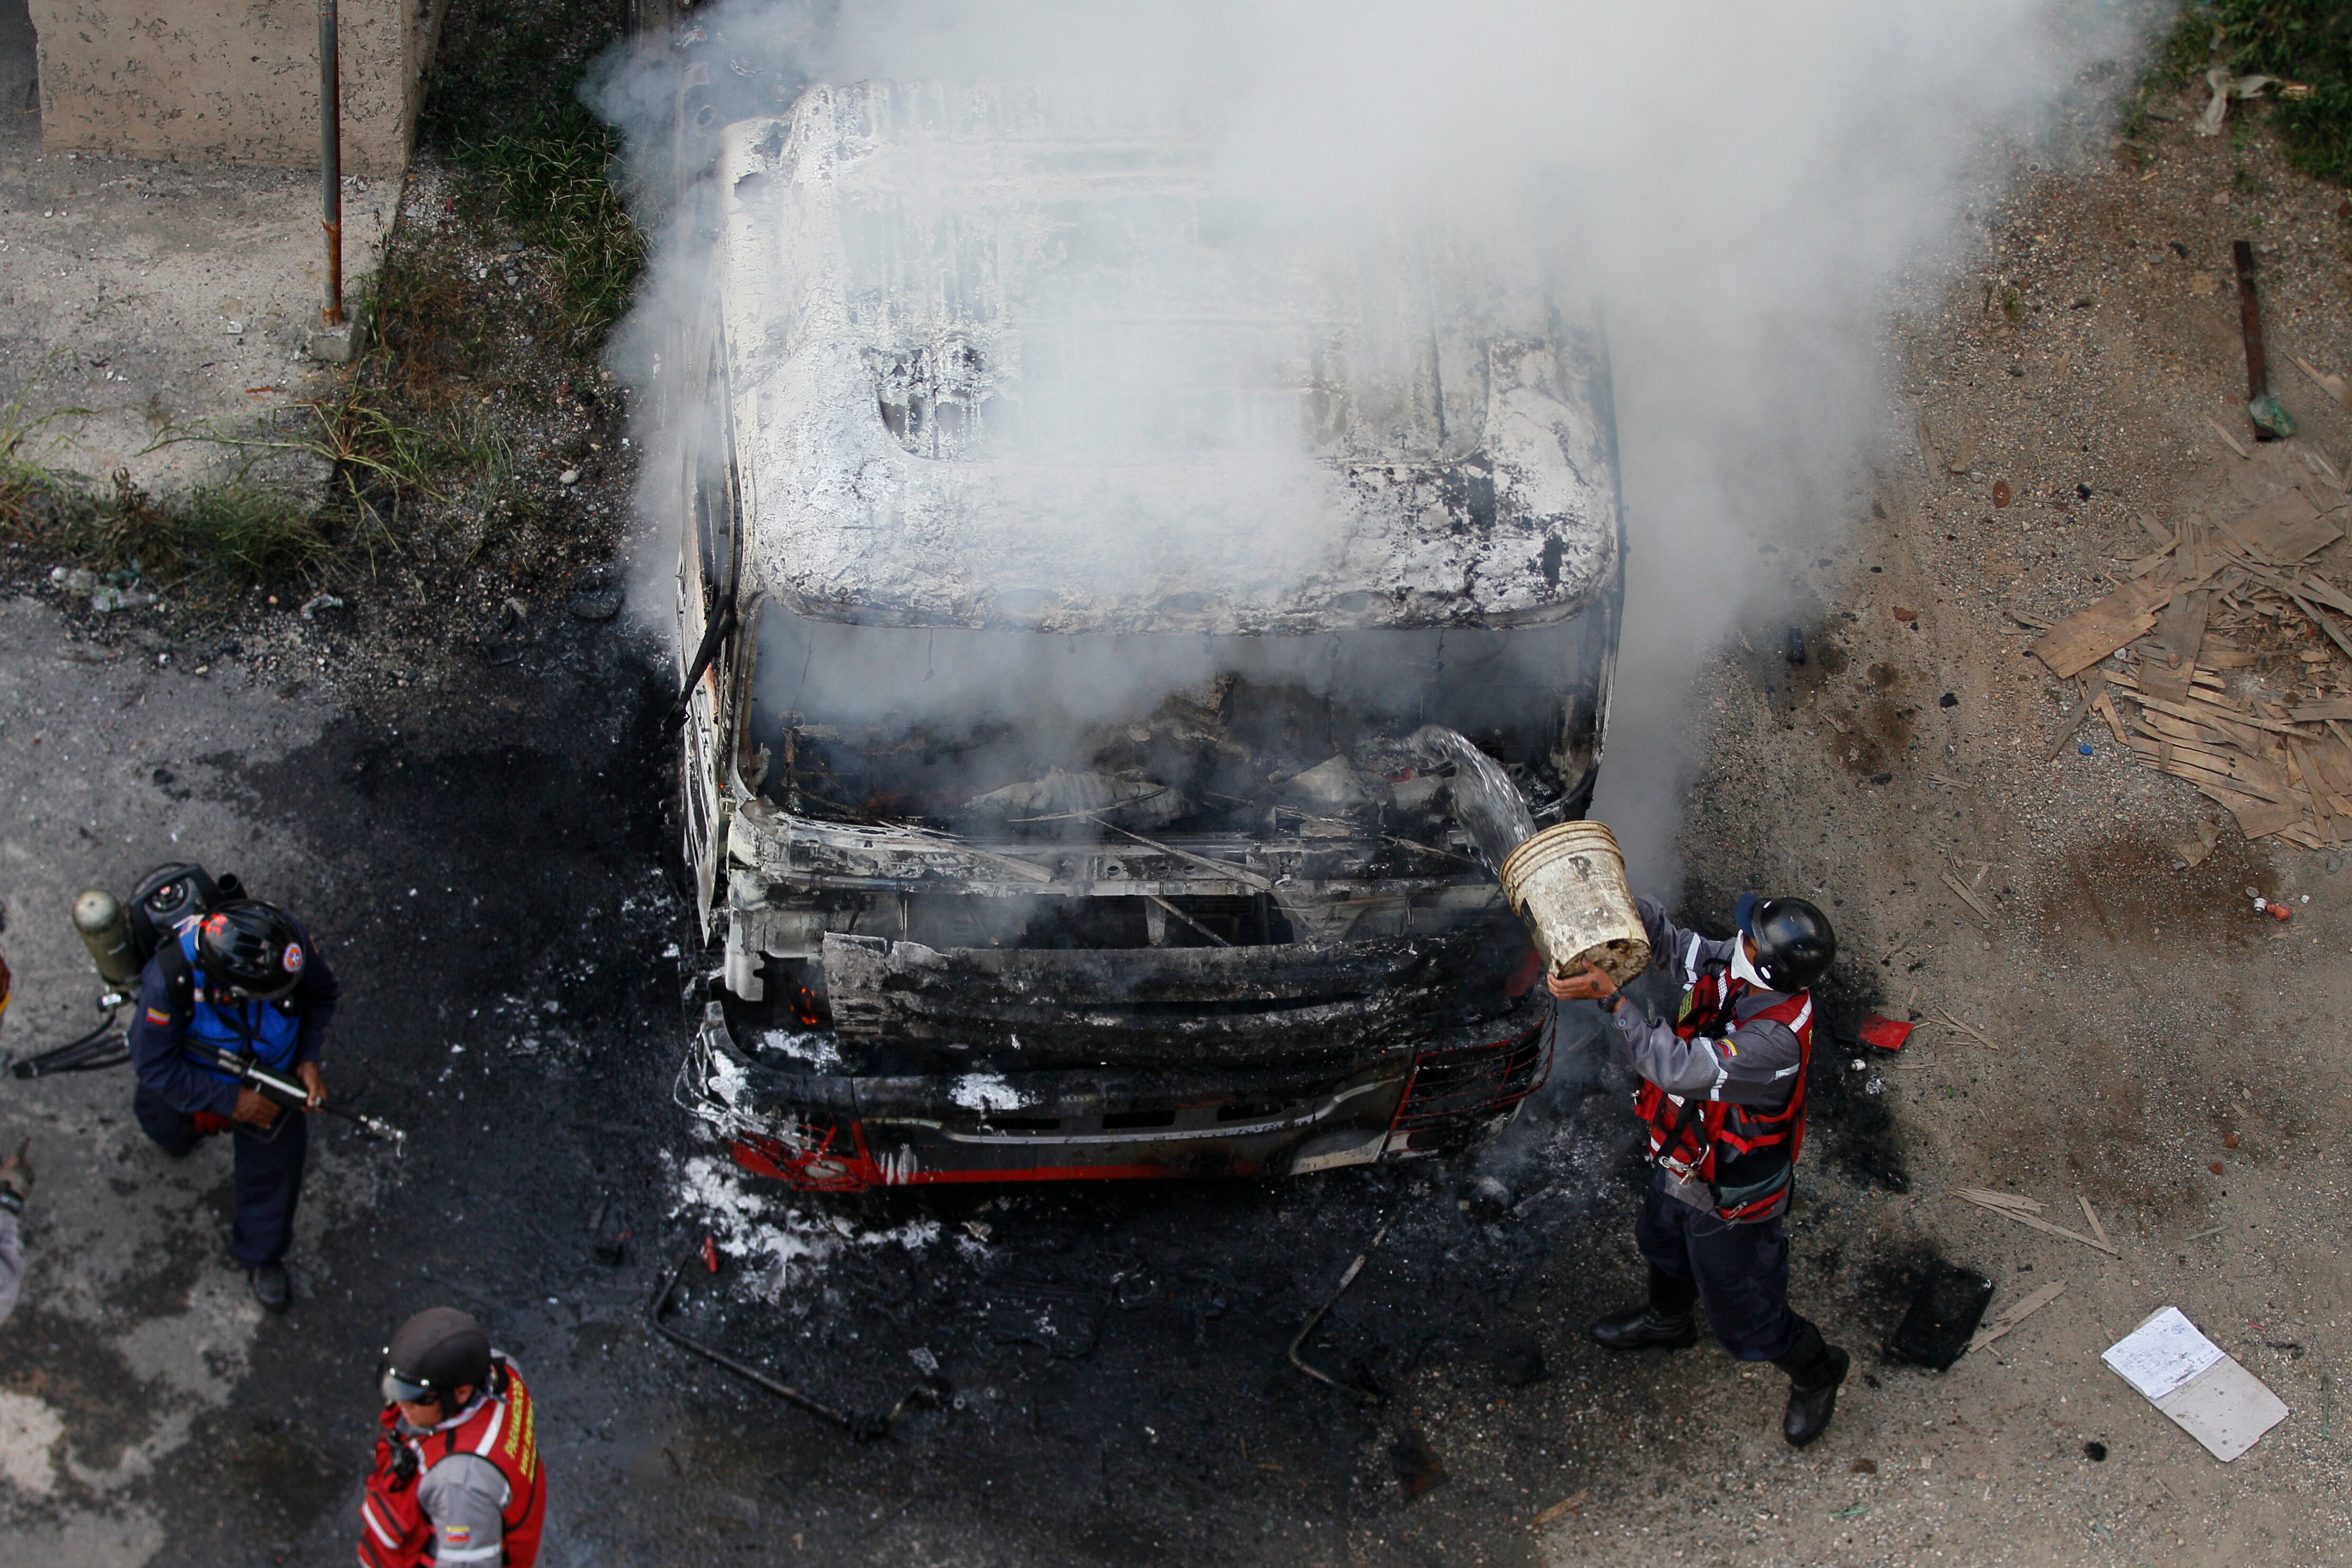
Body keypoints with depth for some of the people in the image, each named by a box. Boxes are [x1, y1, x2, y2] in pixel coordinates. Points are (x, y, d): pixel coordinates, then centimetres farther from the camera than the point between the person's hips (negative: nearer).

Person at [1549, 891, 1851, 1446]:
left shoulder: (1775, 1042, -43)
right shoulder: (1731, 972, -19)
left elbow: (1678, 1068, -45)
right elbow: (1672, 944, -7)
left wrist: (1609, 997, -45)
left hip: (1729, 1200, -8)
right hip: (1686, 1166, 8)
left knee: (1743, 1317, 15)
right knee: (1662, 1241, 36)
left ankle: (1816, 1370, 44)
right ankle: (1667, 1320, 67)